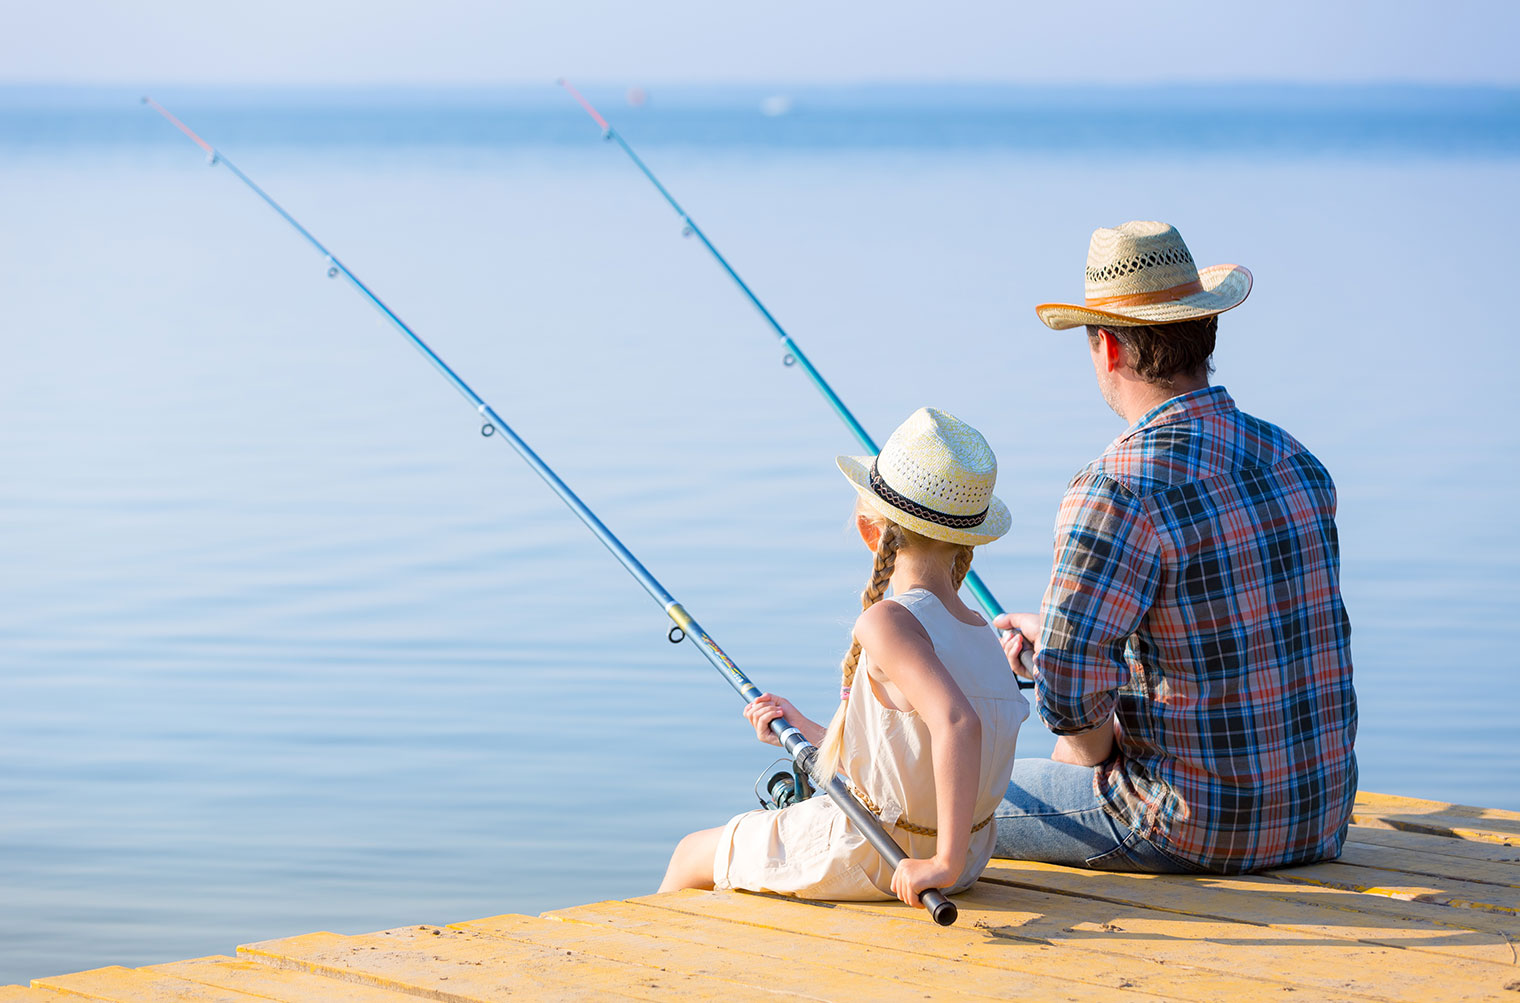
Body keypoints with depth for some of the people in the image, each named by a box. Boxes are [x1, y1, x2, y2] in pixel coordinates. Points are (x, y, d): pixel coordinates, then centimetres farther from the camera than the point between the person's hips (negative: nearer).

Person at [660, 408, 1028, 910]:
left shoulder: (888, 623, -25)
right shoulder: (982, 633, 0)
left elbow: (958, 723, -40)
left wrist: (944, 863, -36)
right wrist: (809, 733, 18)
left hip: (870, 863, -7)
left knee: (693, 855, 17)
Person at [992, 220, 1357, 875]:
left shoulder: (1119, 490, -20)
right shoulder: (1295, 463, 6)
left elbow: (1069, 686, -28)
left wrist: (1091, 753, -5)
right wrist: (1054, 628, 25)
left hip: (1197, 831, -8)